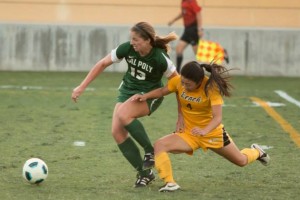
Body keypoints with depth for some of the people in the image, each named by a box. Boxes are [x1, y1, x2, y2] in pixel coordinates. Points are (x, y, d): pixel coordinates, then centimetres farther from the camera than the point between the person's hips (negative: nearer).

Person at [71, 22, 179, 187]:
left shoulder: (160, 59, -26)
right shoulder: (127, 48, -16)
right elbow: (103, 64, -4)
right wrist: (82, 87, -5)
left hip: (150, 95, -5)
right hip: (128, 90, 5)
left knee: (123, 114, -33)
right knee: (117, 131, -12)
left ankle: (150, 151, -14)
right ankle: (144, 173, 0)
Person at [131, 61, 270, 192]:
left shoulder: (211, 87, -28)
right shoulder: (178, 81, -18)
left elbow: (217, 117, -35)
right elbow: (162, 91, 3)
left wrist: (204, 131, -53)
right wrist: (145, 96, -15)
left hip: (212, 133, -3)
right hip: (188, 133, 3)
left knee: (241, 161, 16)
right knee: (159, 145, -25)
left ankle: (255, 152, 53)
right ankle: (170, 183, -26)